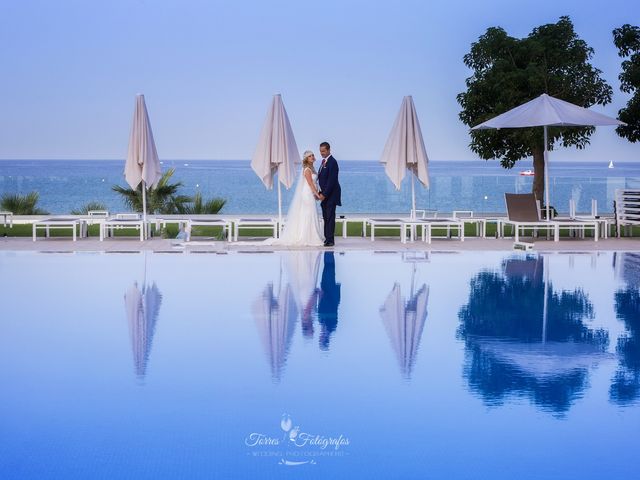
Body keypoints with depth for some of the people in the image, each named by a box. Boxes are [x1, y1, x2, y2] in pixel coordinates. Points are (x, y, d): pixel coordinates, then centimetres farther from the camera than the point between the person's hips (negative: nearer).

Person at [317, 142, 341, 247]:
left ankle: (330, 240, -7)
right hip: (325, 194, 9)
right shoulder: (324, 161, 15)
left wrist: (324, 194, -20)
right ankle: (327, 238, 14)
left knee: (330, 217, -8)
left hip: (331, 195, -9)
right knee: (326, 217, 10)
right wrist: (321, 193, 9)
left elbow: (331, 180, -20)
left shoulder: (332, 162, -15)